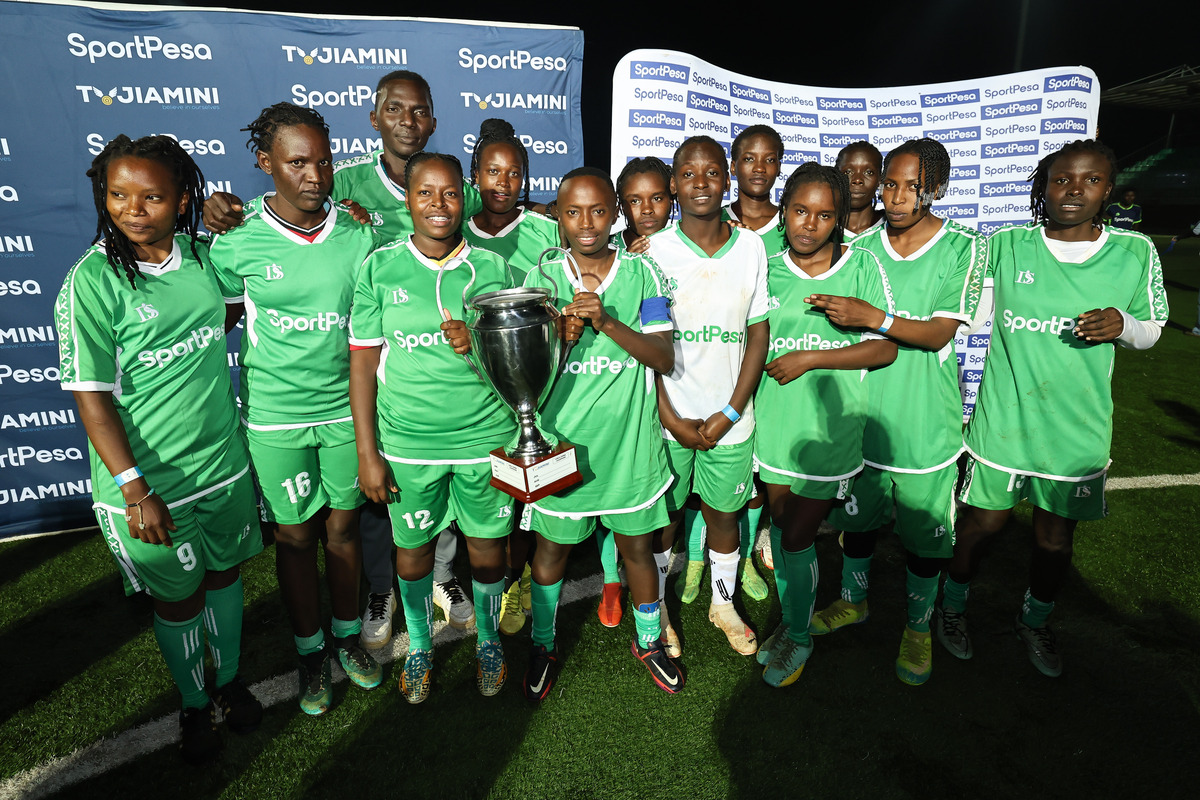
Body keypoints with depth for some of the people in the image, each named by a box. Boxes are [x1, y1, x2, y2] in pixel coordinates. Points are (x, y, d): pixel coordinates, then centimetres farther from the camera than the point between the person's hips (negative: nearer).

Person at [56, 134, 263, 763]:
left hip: (223, 462, 4)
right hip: (146, 479, -4)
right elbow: (91, 398, -16)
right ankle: (193, 705, 40)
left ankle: (230, 681, 45)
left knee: (224, 573, 20)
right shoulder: (91, 282, -16)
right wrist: (133, 489, -21)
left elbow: (225, 313, 18)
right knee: (177, 598, 14)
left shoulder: (201, 254, -4)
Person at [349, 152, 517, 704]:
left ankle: (488, 641, 41)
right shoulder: (379, 268, -3)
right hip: (407, 443, 0)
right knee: (413, 548, 14)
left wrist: (479, 343, -18)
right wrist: (367, 452, -3)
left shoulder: (492, 268, 0)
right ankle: (419, 647, 42)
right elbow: (363, 361, -1)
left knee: (488, 547, 13)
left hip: (486, 437, 1)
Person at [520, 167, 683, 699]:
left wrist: (607, 321, -23)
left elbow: (664, 358, -10)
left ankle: (648, 640, 40)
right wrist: (562, 335, -22)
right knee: (551, 547, 15)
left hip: (628, 439, 0)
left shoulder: (641, 274, -3)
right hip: (560, 438, 0)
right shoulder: (542, 278, -2)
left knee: (637, 545, 15)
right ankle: (543, 646, 38)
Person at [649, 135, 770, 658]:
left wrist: (730, 414, -6)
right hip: (668, 417, -1)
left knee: (723, 514, 17)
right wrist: (671, 418, -10)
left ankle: (723, 604, 41)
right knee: (663, 517, 13)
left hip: (729, 417, 2)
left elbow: (759, 333, 1)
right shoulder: (654, 251, -6)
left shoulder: (751, 248, -1)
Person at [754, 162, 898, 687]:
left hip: (828, 427, -3)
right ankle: (789, 620, 35)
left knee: (798, 537, 1)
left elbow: (885, 348, -8)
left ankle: (799, 636, 25)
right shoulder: (766, 273, 4)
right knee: (781, 527, 13)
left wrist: (810, 359, -14)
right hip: (775, 424, 4)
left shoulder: (862, 266, -4)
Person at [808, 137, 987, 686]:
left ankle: (918, 628, 34)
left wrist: (874, 318, -30)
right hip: (863, 410, 3)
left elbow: (940, 333, -17)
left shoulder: (963, 247, -7)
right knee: (857, 516, 18)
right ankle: (853, 601, 42)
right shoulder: (861, 247, 1)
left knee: (924, 530, 10)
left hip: (926, 419, -2)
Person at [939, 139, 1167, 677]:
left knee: (1055, 538, 14)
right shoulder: (1006, 245, -4)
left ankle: (1035, 621, 41)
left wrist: (1121, 324, -13)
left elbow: (1151, 331, 9)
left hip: (1076, 428, 2)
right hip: (1002, 419, -1)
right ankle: (952, 604, 37)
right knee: (983, 522, 10)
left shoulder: (1135, 252, -1)